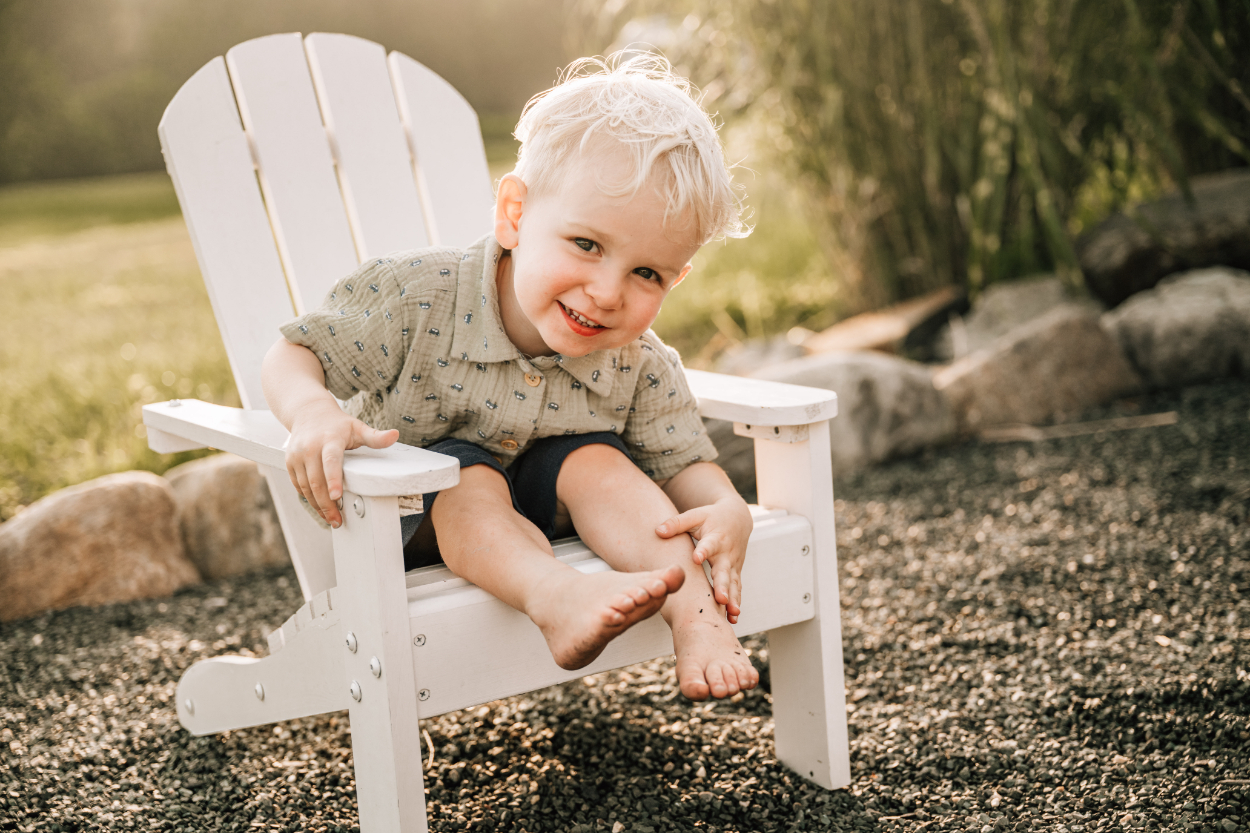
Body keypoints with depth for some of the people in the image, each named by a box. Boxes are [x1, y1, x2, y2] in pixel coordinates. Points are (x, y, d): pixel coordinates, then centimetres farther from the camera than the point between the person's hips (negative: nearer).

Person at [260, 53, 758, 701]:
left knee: (594, 457, -22)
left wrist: (725, 510, -33)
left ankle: (695, 610, -32)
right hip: (415, 516, -3)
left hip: (544, 507, 3)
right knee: (465, 470, -32)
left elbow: (683, 465, -8)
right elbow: (292, 355, -18)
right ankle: (556, 596, -55)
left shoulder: (641, 369, -15)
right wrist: (313, 412, -42)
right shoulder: (417, 297, -25)